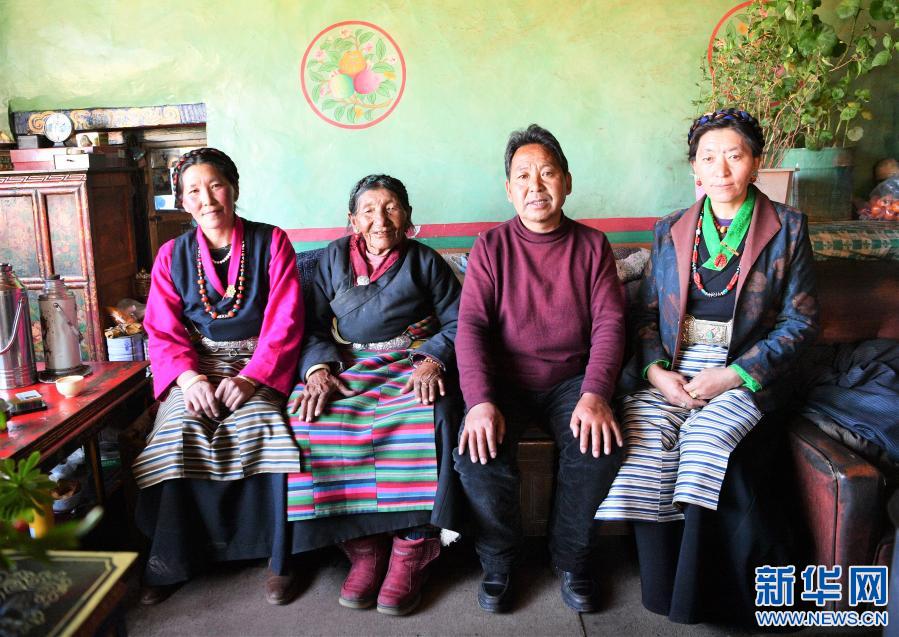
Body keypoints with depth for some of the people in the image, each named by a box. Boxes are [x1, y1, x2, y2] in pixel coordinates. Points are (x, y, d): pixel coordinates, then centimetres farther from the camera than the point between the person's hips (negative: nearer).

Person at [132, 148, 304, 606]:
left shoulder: (271, 242, 0)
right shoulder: (172, 254, 8)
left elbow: (284, 321, -7)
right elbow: (163, 331, 2)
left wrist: (251, 378, -20)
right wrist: (190, 378, -17)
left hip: (260, 364, -2)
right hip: (198, 363, 2)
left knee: (256, 425, -30)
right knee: (180, 429, -26)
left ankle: (277, 556, -13)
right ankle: (169, 559, -7)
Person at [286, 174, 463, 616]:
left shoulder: (425, 261, 9)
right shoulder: (334, 258, 14)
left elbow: (458, 323, 3)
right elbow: (313, 326, 8)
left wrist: (433, 361, -16)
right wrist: (318, 369, -11)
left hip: (413, 365, -2)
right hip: (348, 366, 2)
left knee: (427, 417, -34)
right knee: (311, 419, -27)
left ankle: (411, 550, -19)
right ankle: (363, 547, -16)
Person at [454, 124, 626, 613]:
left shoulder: (592, 246, 4)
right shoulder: (490, 248, 1)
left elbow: (609, 323, -4)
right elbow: (470, 326, -10)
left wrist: (594, 394, -22)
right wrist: (481, 401, -26)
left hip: (571, 378, 1)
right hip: (504, 380, 0)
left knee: (599, 445, -27)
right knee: (477, 453, -26)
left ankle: (571, 558, 1)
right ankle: (498, 559, 3)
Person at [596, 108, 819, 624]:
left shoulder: (787, 228, 6)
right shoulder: (670, 230, 14)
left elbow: (801, 321, 1)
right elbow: (647, 314, 12)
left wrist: (735, 374, -12)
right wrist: (656, 370, -8)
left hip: (744, 376, -2)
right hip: (670, 373, 3)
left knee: (706, 442, -32)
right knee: (645, 437, -27)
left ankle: (703, 597, -11)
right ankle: (665, 591, -12)